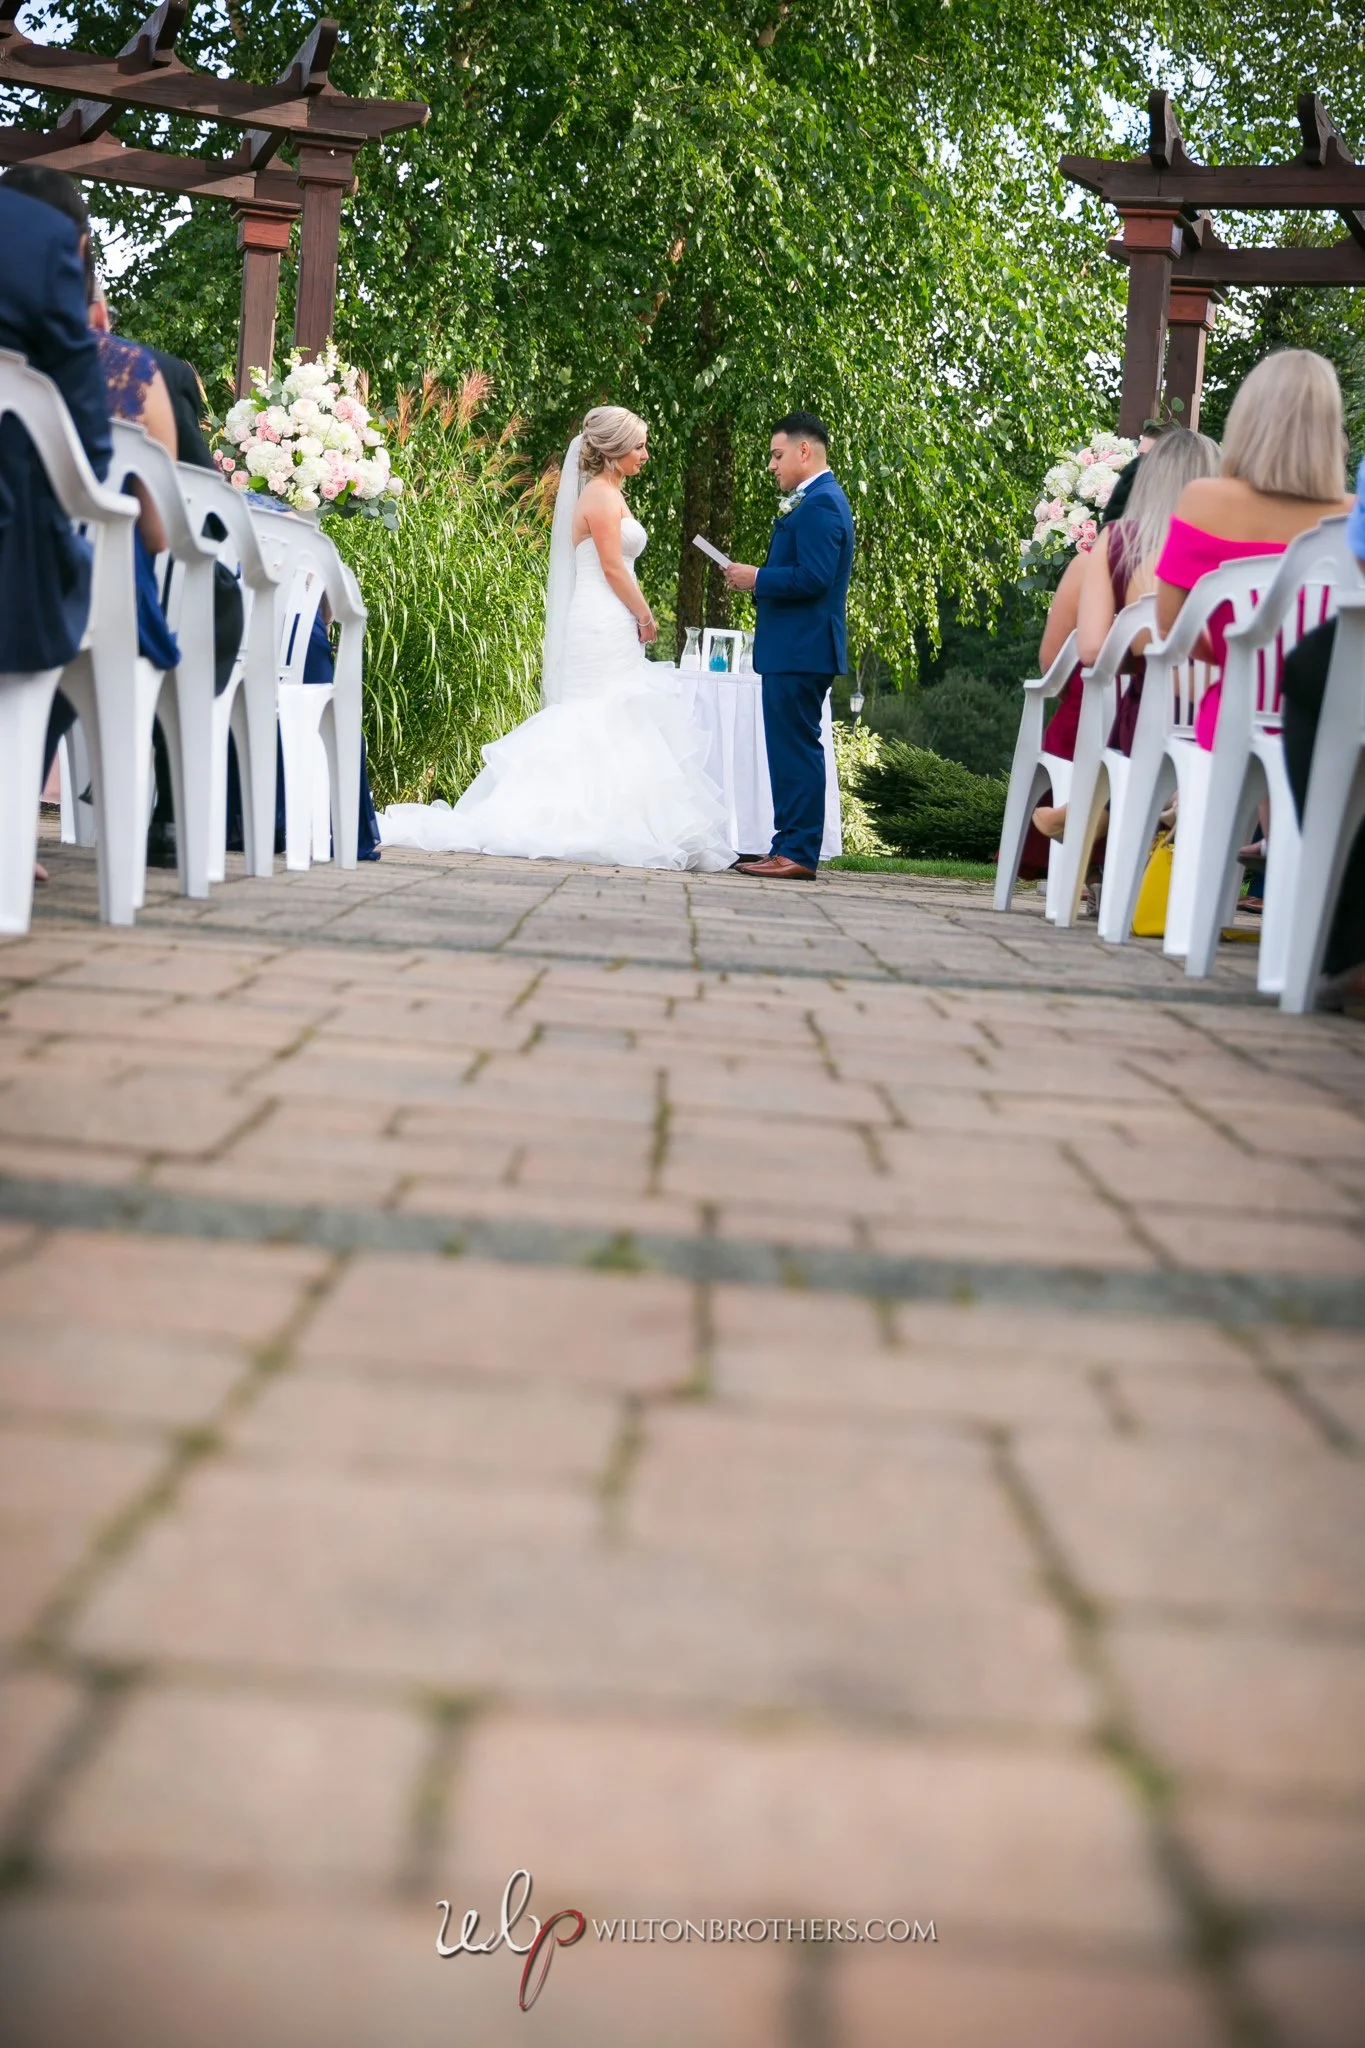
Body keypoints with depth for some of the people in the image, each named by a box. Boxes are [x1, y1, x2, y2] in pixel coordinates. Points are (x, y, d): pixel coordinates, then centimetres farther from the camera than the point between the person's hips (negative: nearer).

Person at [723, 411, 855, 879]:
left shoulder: (820, 503, -14)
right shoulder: (815, 500, 19)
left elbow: (813, 578, -23)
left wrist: (757, 578, -12)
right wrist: (759, 582, 11)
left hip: (800, 650, -11)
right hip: (793, 649, 11)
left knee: (797, 748, -9)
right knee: (788, 749, 13)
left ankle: (799, 853, -8)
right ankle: (788, 848, 17)